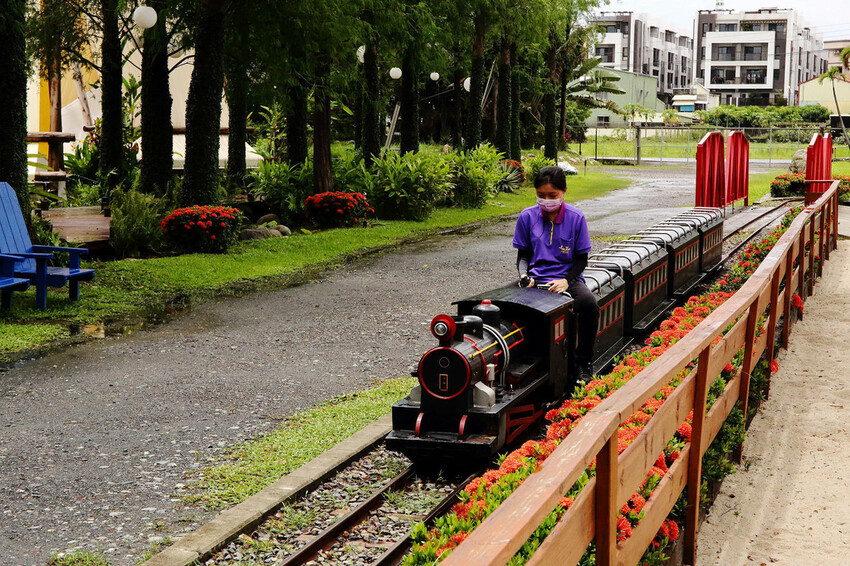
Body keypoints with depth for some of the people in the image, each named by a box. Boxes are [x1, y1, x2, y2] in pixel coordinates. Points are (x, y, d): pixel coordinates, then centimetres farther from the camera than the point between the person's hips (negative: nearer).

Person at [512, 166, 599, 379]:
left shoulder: (575, 217, -1)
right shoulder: (527, 217, 2)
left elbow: (581, 258, 4)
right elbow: (523, 254, 11)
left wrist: (566, 280, -14)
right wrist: (524, 276, -10)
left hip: (568, 277, -1)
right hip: (536, 279, 1)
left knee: (588, 303, -33)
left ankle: (583, 363, -12)